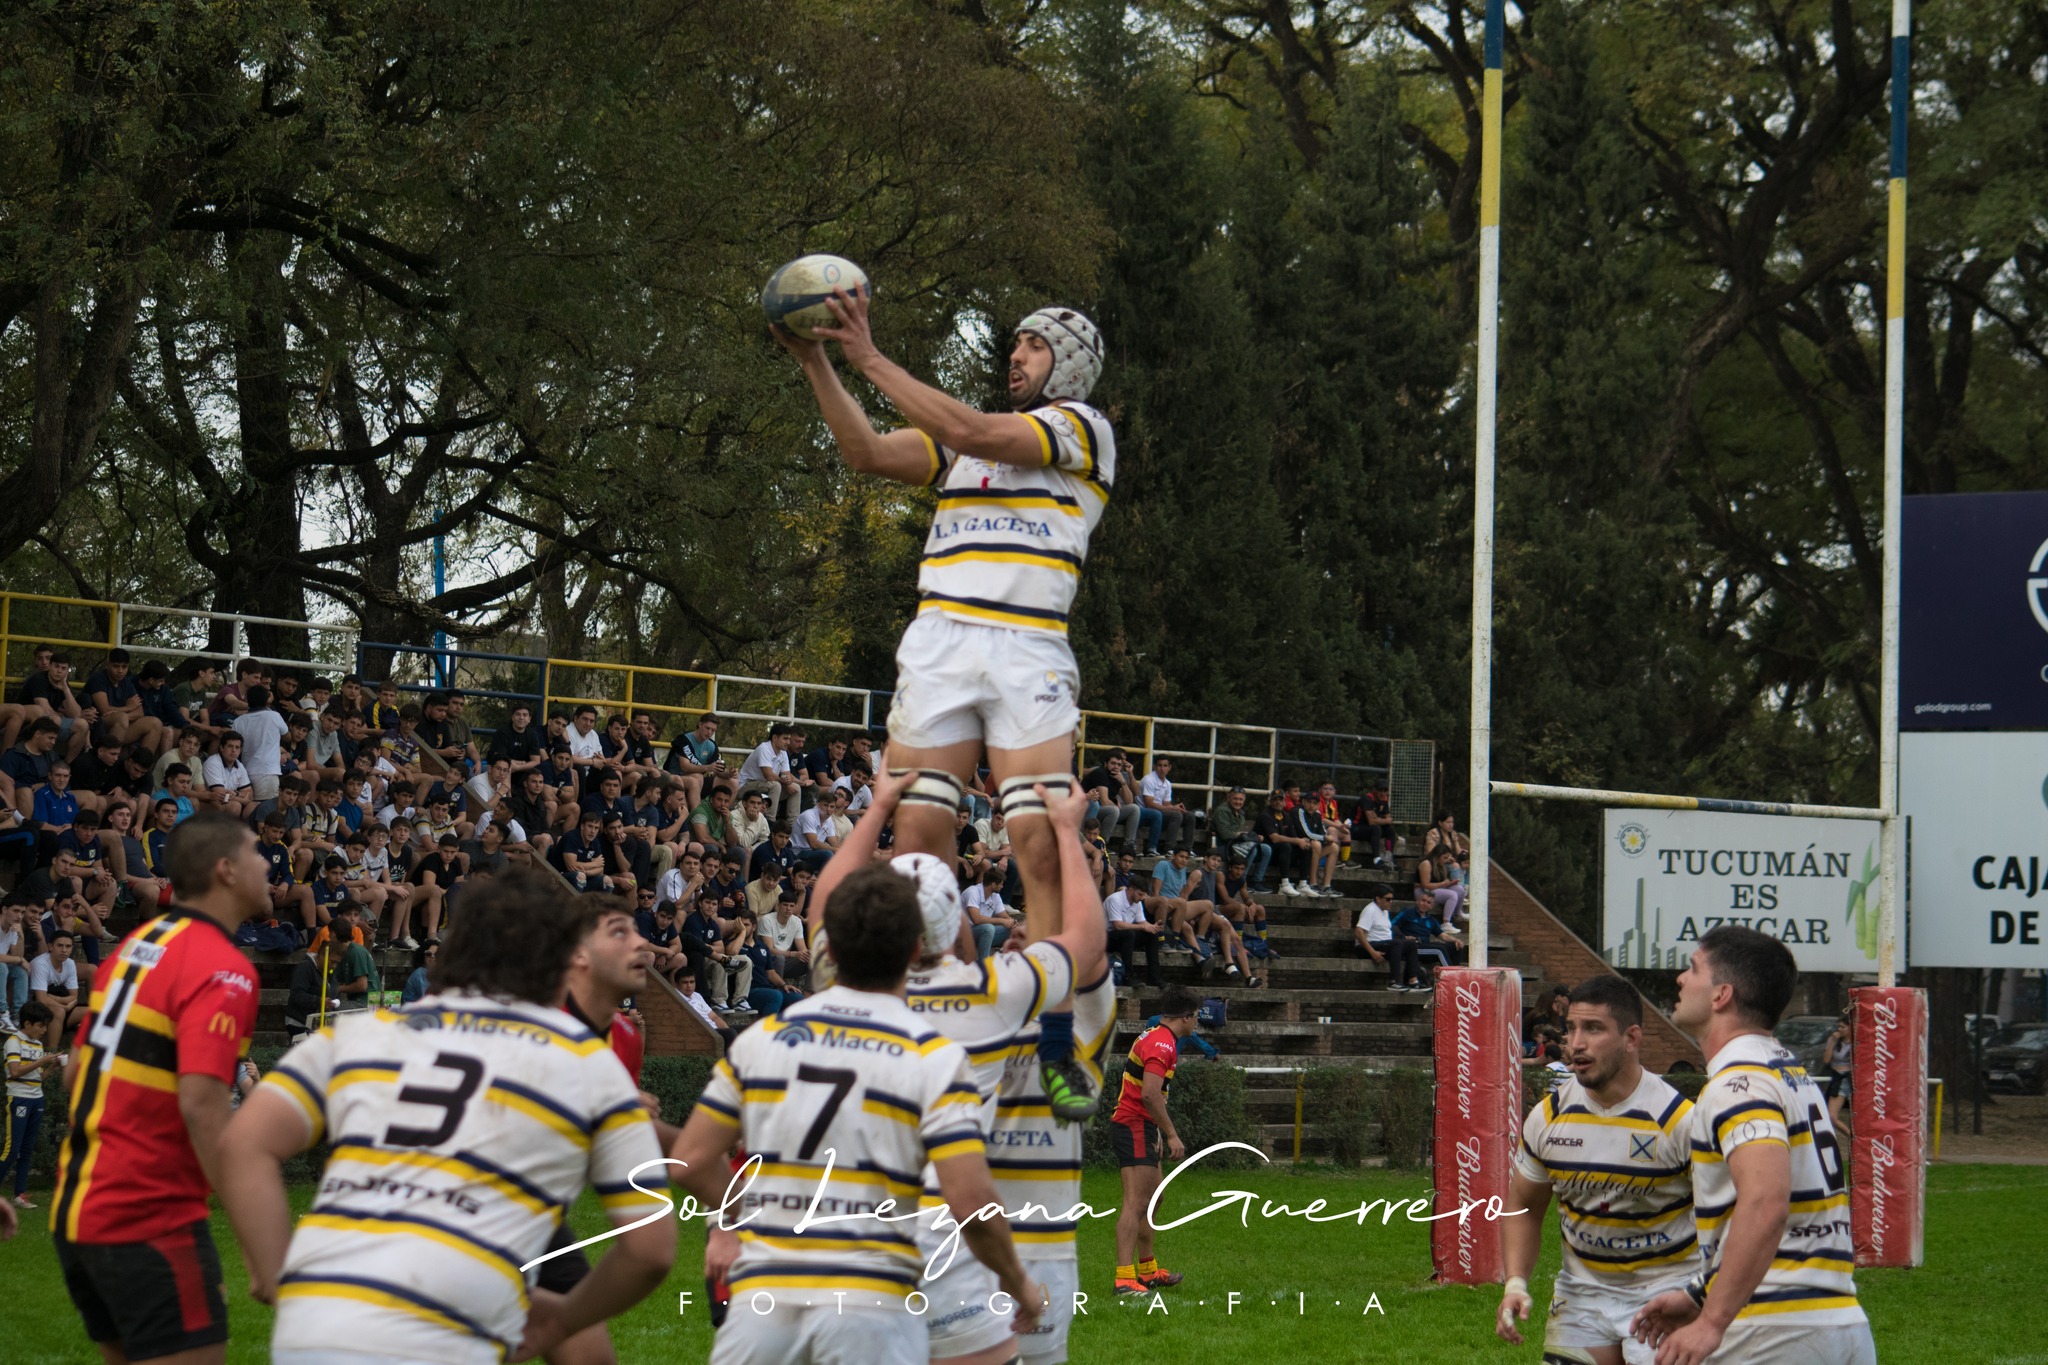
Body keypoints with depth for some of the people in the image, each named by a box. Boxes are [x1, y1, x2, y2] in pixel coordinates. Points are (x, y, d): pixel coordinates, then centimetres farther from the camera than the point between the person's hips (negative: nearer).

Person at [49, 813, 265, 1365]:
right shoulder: (222, 969, -15)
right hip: (151, 1219, -9)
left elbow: (77, 1069, 19)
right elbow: (202, 1102, -26)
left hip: (75, 1211, 9)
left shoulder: (135, 944, 11)